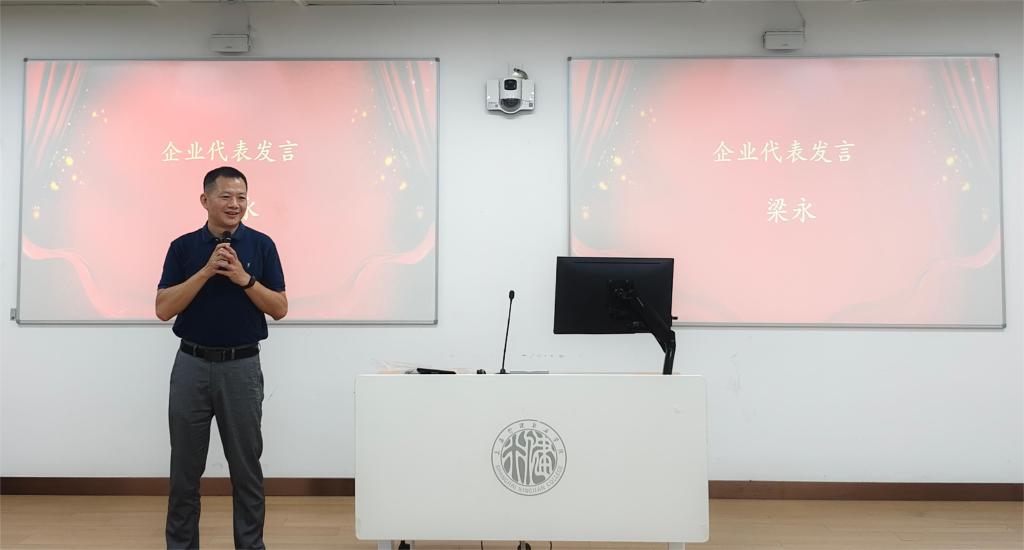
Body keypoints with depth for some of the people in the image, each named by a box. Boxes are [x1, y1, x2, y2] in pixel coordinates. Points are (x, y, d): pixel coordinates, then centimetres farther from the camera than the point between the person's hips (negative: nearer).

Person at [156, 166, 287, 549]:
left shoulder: (261, 245, 0)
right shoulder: (183, 247, 2)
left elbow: (280, 309, -4)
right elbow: (163, 309, -7)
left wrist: (244, 278, -18)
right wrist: (206, 270, -16)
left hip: (242, 367, -1)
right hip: (192, 366, 1)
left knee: (246, 469, 6)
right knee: (185, 469, 8)